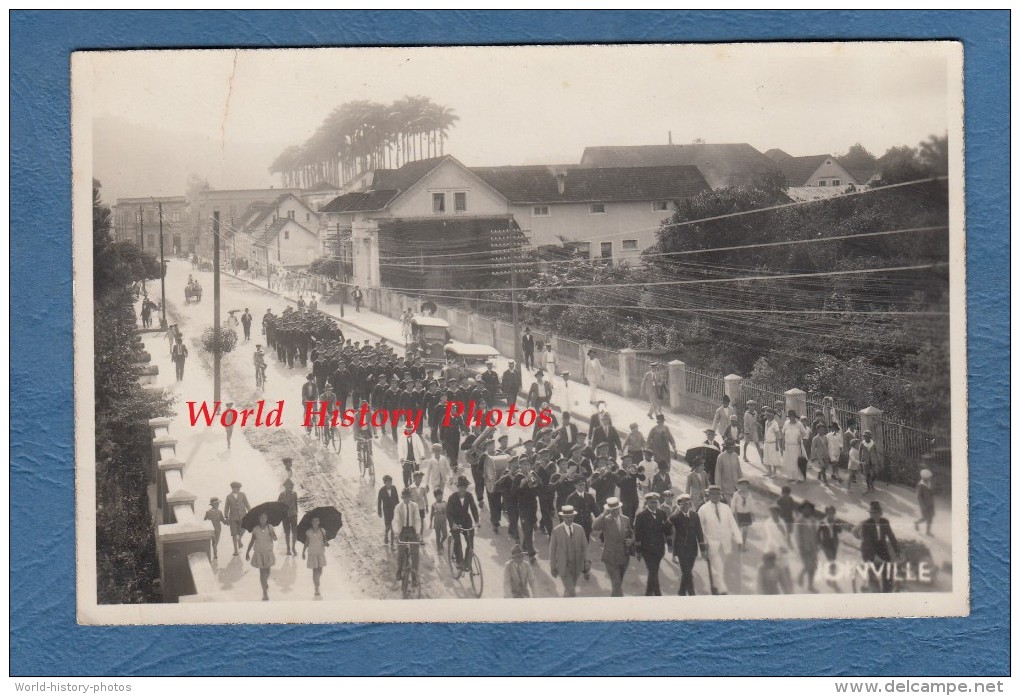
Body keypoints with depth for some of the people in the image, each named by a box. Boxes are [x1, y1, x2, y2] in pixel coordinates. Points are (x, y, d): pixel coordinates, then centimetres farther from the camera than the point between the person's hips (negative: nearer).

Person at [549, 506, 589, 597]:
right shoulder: (556, 531, -11)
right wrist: (553, 567, -2)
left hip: (577, 566, 4)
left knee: (569, 589, 20)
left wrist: (586, 562, 2)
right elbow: (552, 550, -5)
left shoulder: (579, 529, -2)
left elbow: (585, 546, 5)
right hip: (563, 567, -4)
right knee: (571, 592, -10)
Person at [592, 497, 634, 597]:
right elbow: (594, 527, -32)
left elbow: (631, 533, 16)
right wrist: (604, 514, -32)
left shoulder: (626, 519, 2)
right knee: (617, 584, -7)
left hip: (624, 557, 5)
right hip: (611, 558, -5)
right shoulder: (605, 520, -12)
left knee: (619, 582, 21)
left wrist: (631, 540, -6)